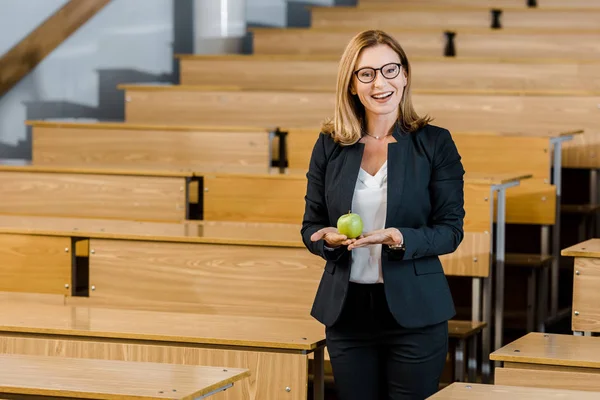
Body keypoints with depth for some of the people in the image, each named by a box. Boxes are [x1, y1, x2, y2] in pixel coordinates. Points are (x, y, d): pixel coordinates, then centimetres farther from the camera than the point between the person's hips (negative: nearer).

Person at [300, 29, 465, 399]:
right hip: (346, 312, 3)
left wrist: (398, 239, -22)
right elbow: (311, 226, 9)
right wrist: (331, 239, -14)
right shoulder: (329, 145, 5)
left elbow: (451, 230, -4)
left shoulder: (435, 143, -3)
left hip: (414, 313, -2)